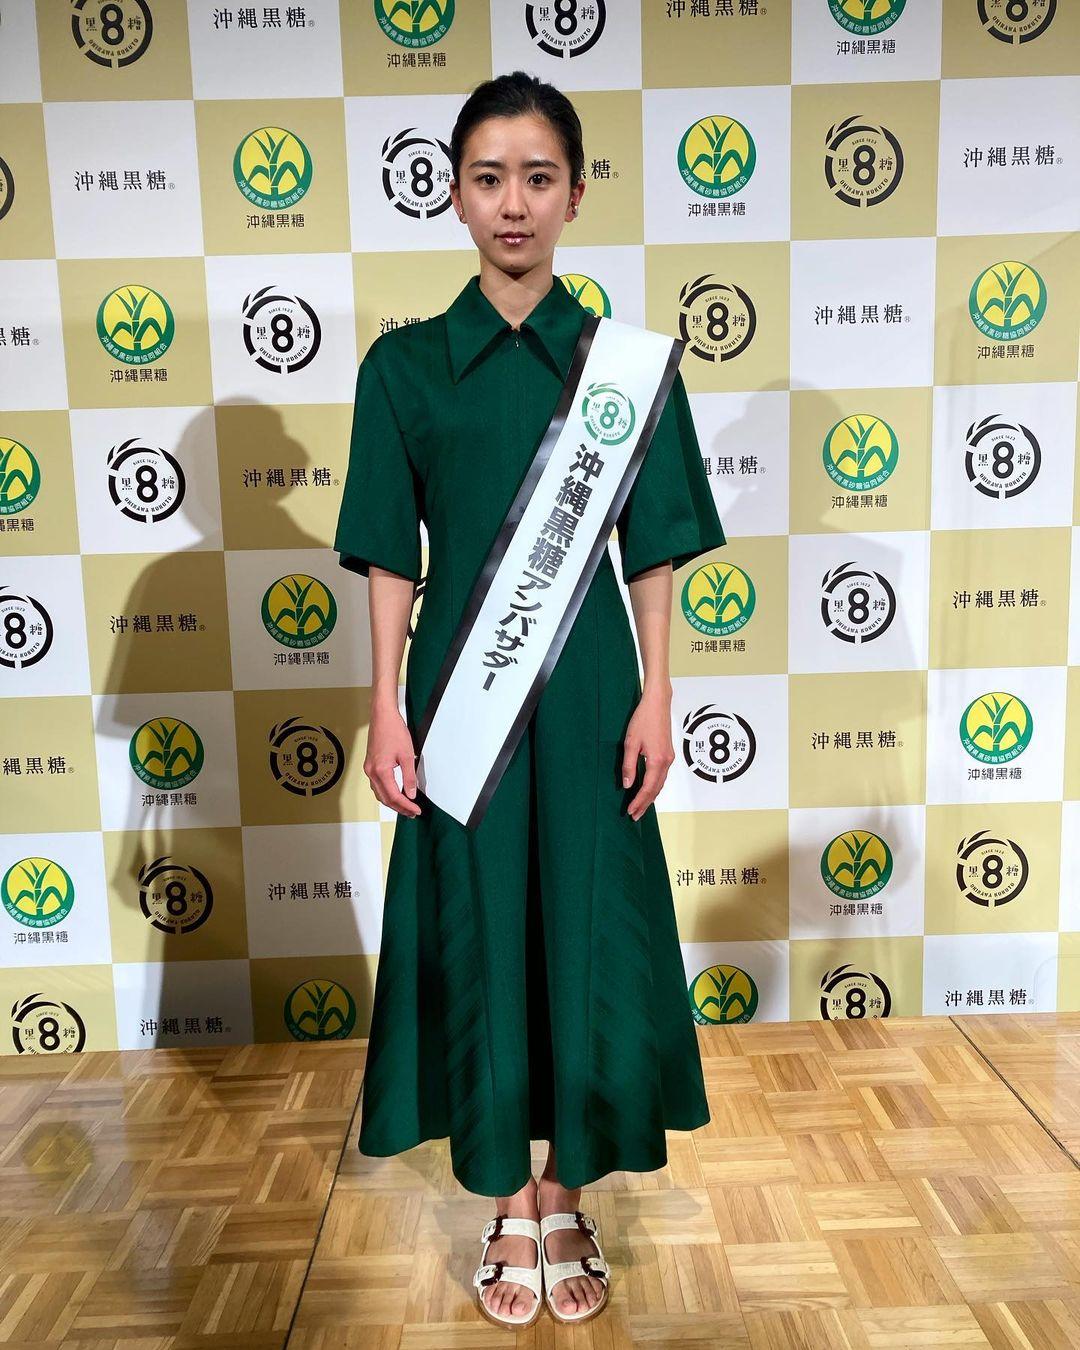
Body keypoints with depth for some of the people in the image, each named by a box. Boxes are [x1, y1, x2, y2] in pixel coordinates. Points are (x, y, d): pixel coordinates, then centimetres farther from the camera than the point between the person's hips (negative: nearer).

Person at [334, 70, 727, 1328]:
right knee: (478, 935, 8)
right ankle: (510, 1207, 29)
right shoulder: (406, 363, 3)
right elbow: (390, 559, 2)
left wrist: (655, 696, -3)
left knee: (587, 932, 8)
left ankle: (567, 1191, 30)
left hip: (587, 690, 0)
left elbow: (651, 552, 3)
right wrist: (387, 710, -4)